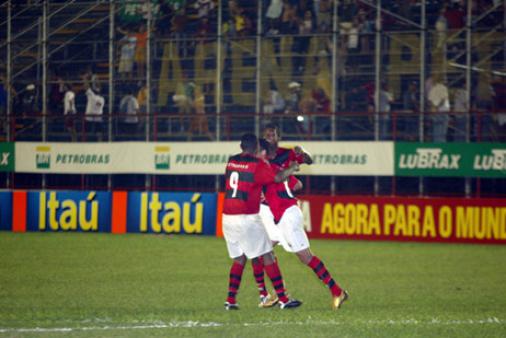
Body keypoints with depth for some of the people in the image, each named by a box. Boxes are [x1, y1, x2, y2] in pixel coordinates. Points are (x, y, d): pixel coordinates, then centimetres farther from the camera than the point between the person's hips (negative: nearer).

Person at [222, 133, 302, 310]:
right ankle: (283, 299, -1)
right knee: (267, 256, 0)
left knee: (239, 259, 15)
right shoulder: (257, 164, -8)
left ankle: (230, 300, 6)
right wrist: (292, 169, 2)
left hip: (228, 217, 6)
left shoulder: (231, 161, 10)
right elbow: (278, 178, -15)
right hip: (247, 218, -6)